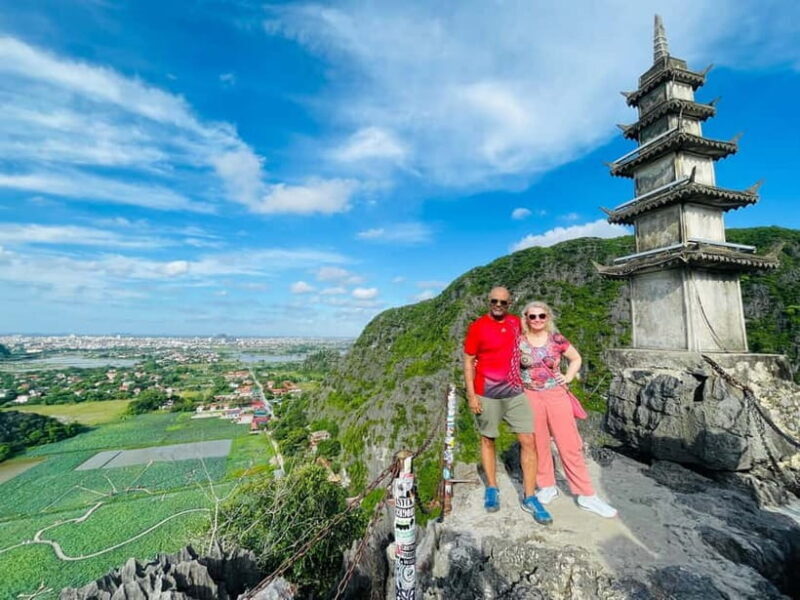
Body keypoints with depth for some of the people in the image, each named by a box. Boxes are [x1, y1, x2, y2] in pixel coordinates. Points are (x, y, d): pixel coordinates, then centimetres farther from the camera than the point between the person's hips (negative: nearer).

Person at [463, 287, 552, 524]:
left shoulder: (516, 323, 5)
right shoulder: (477, 327, -9)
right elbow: (468, 362, -7)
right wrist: (471, 394, -12)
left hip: (515, 391, 4)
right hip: (487, 394, -4)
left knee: (528, 441, 2)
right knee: (488, 440, 11)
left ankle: (529, 498, 18)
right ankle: (492, 489, 31)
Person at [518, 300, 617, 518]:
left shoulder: (557, 339, -1)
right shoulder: (518, 341, -4)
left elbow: (576, 358, 14)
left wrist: (568, 377, 2)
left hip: (557, 396, 1)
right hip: (530, 398, 0)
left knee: (570, 445, 5)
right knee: (538, 444, 10)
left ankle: (586, 495, 18)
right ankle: (547, 487, 28)